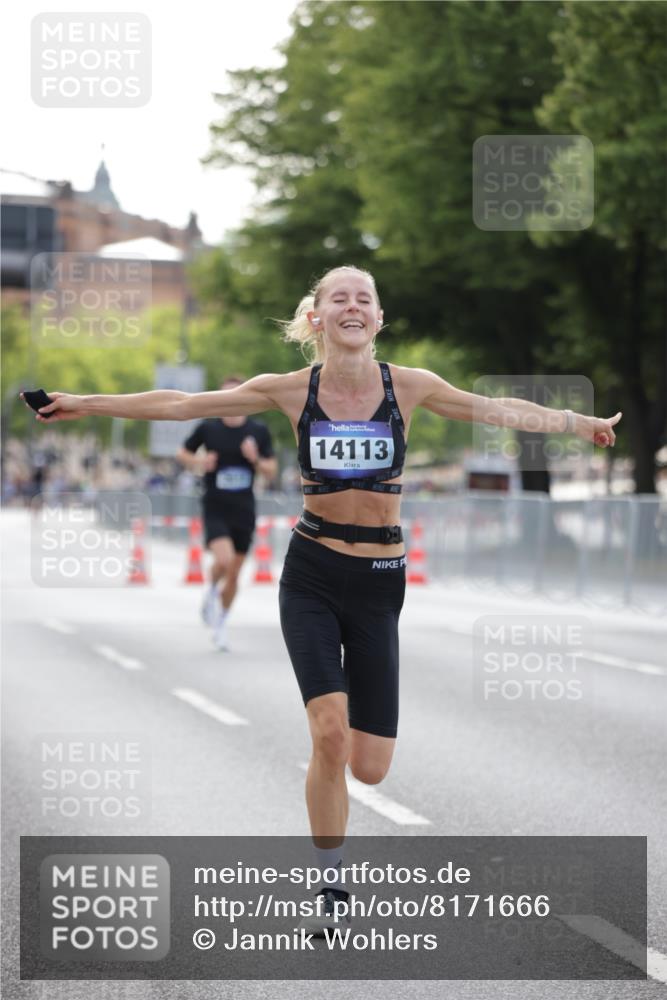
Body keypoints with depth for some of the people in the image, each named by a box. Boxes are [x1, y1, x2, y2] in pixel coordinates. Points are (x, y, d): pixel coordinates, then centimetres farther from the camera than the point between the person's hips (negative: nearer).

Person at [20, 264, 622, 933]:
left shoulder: (409, 387, -3)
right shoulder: (293, 391, -3)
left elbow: (502, 411, 7)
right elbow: (182, 405, 2)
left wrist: (586, 425, 8)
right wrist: (87, 405, 1)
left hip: (377, 582, 1)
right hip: (311, 576, -1)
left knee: (369, 768, -3)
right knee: (330, 734, -19)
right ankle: (331, 889, 1)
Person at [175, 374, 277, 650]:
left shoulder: (259, 431, 2)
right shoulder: (208, 428, -3)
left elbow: (271, 472, 6)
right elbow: (182, 453, 11)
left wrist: (256, 459, -15)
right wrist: (199, 462, -10)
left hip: (244, 511, 3)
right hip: (215, 509, -3)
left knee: (234, 574, 8)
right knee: (224, 560, -25)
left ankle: (220, 625, 28)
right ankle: (212, 590, 8)